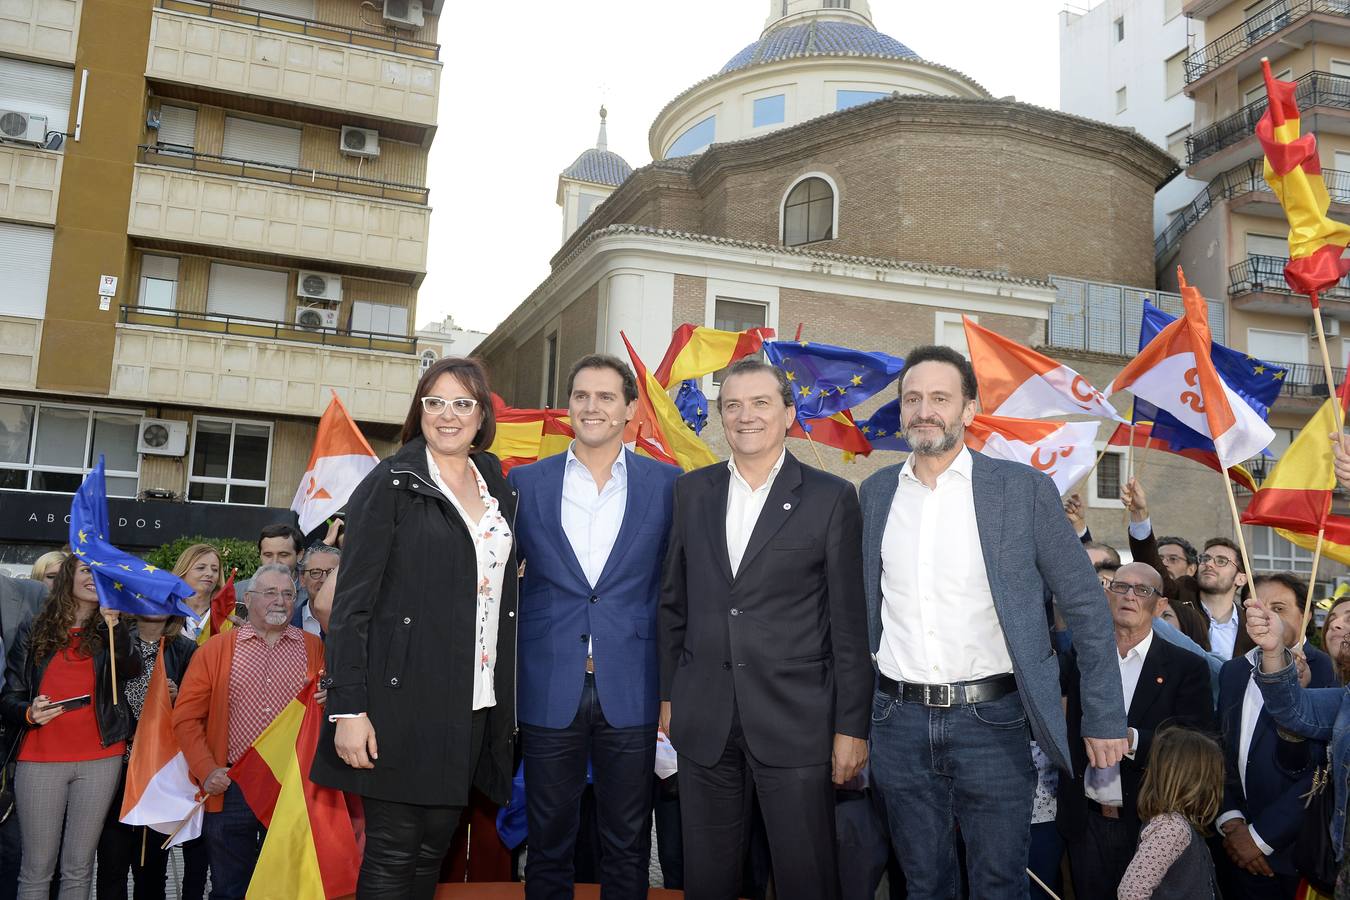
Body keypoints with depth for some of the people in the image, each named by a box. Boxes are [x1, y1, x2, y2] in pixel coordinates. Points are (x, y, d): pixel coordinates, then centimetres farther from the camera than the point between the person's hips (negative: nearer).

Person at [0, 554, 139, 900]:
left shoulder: (113, 633, 6)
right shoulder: (34, 630, 5)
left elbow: (131, 669, -14)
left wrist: (112, 626, -28)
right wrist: (30, 713, -15)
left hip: (99, 759, 1)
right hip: (40, 759, 0)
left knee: (78, 869, 7)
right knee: (36, 871, 2)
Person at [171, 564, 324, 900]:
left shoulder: (315, 650, 6)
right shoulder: (216, 648, 5)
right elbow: (186, 715, 2)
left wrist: (331, 699, -13)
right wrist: (206, 770, -6)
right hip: (230, 788, 0)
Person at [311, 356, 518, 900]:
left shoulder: (499, 493, 13)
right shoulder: (391, 484, -4)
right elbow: (351, 602, -8)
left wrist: (506, 708, 14)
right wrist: (348, 709, -15)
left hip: (472, 704, 5)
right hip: (401, 697, -5)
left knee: (435, 845, 12)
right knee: (393, 850, 0)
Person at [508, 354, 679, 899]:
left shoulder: (667, 484, 3)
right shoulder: (525, 482, 5)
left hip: (630, 690, 0)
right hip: (549, 689, 1)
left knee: (627, 845, 10)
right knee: (548, 841, 11)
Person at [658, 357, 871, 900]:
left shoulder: (831, 498, -3)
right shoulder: (691, 492, 8)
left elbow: (849, 622, -4)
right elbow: (674, 602, 13)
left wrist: (851, 727, -5)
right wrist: (668, 693, 11)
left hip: (796, 722, -3)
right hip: (703, 721, 3)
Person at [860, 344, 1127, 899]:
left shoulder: (1023, 488, -4)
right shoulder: (877, 492, 6)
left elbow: (1084, 604, -1)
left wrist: (1104, 717, -4)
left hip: (992, 722, -3)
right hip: (898, 722, 3)